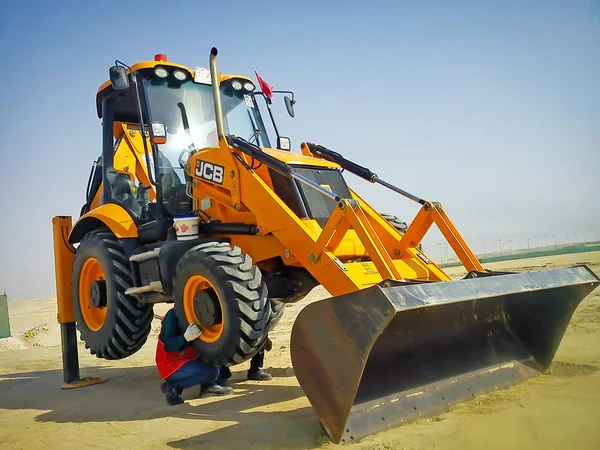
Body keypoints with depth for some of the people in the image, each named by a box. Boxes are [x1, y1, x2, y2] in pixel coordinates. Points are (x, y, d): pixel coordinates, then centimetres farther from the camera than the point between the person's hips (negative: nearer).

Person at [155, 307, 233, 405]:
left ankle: (208, 385, 1)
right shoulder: (173, 315, -17)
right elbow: (168, 345, -25)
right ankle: (173, 386, -12)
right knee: (211, 372, -24)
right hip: (170, 364, -8)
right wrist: (186, 337, -42)